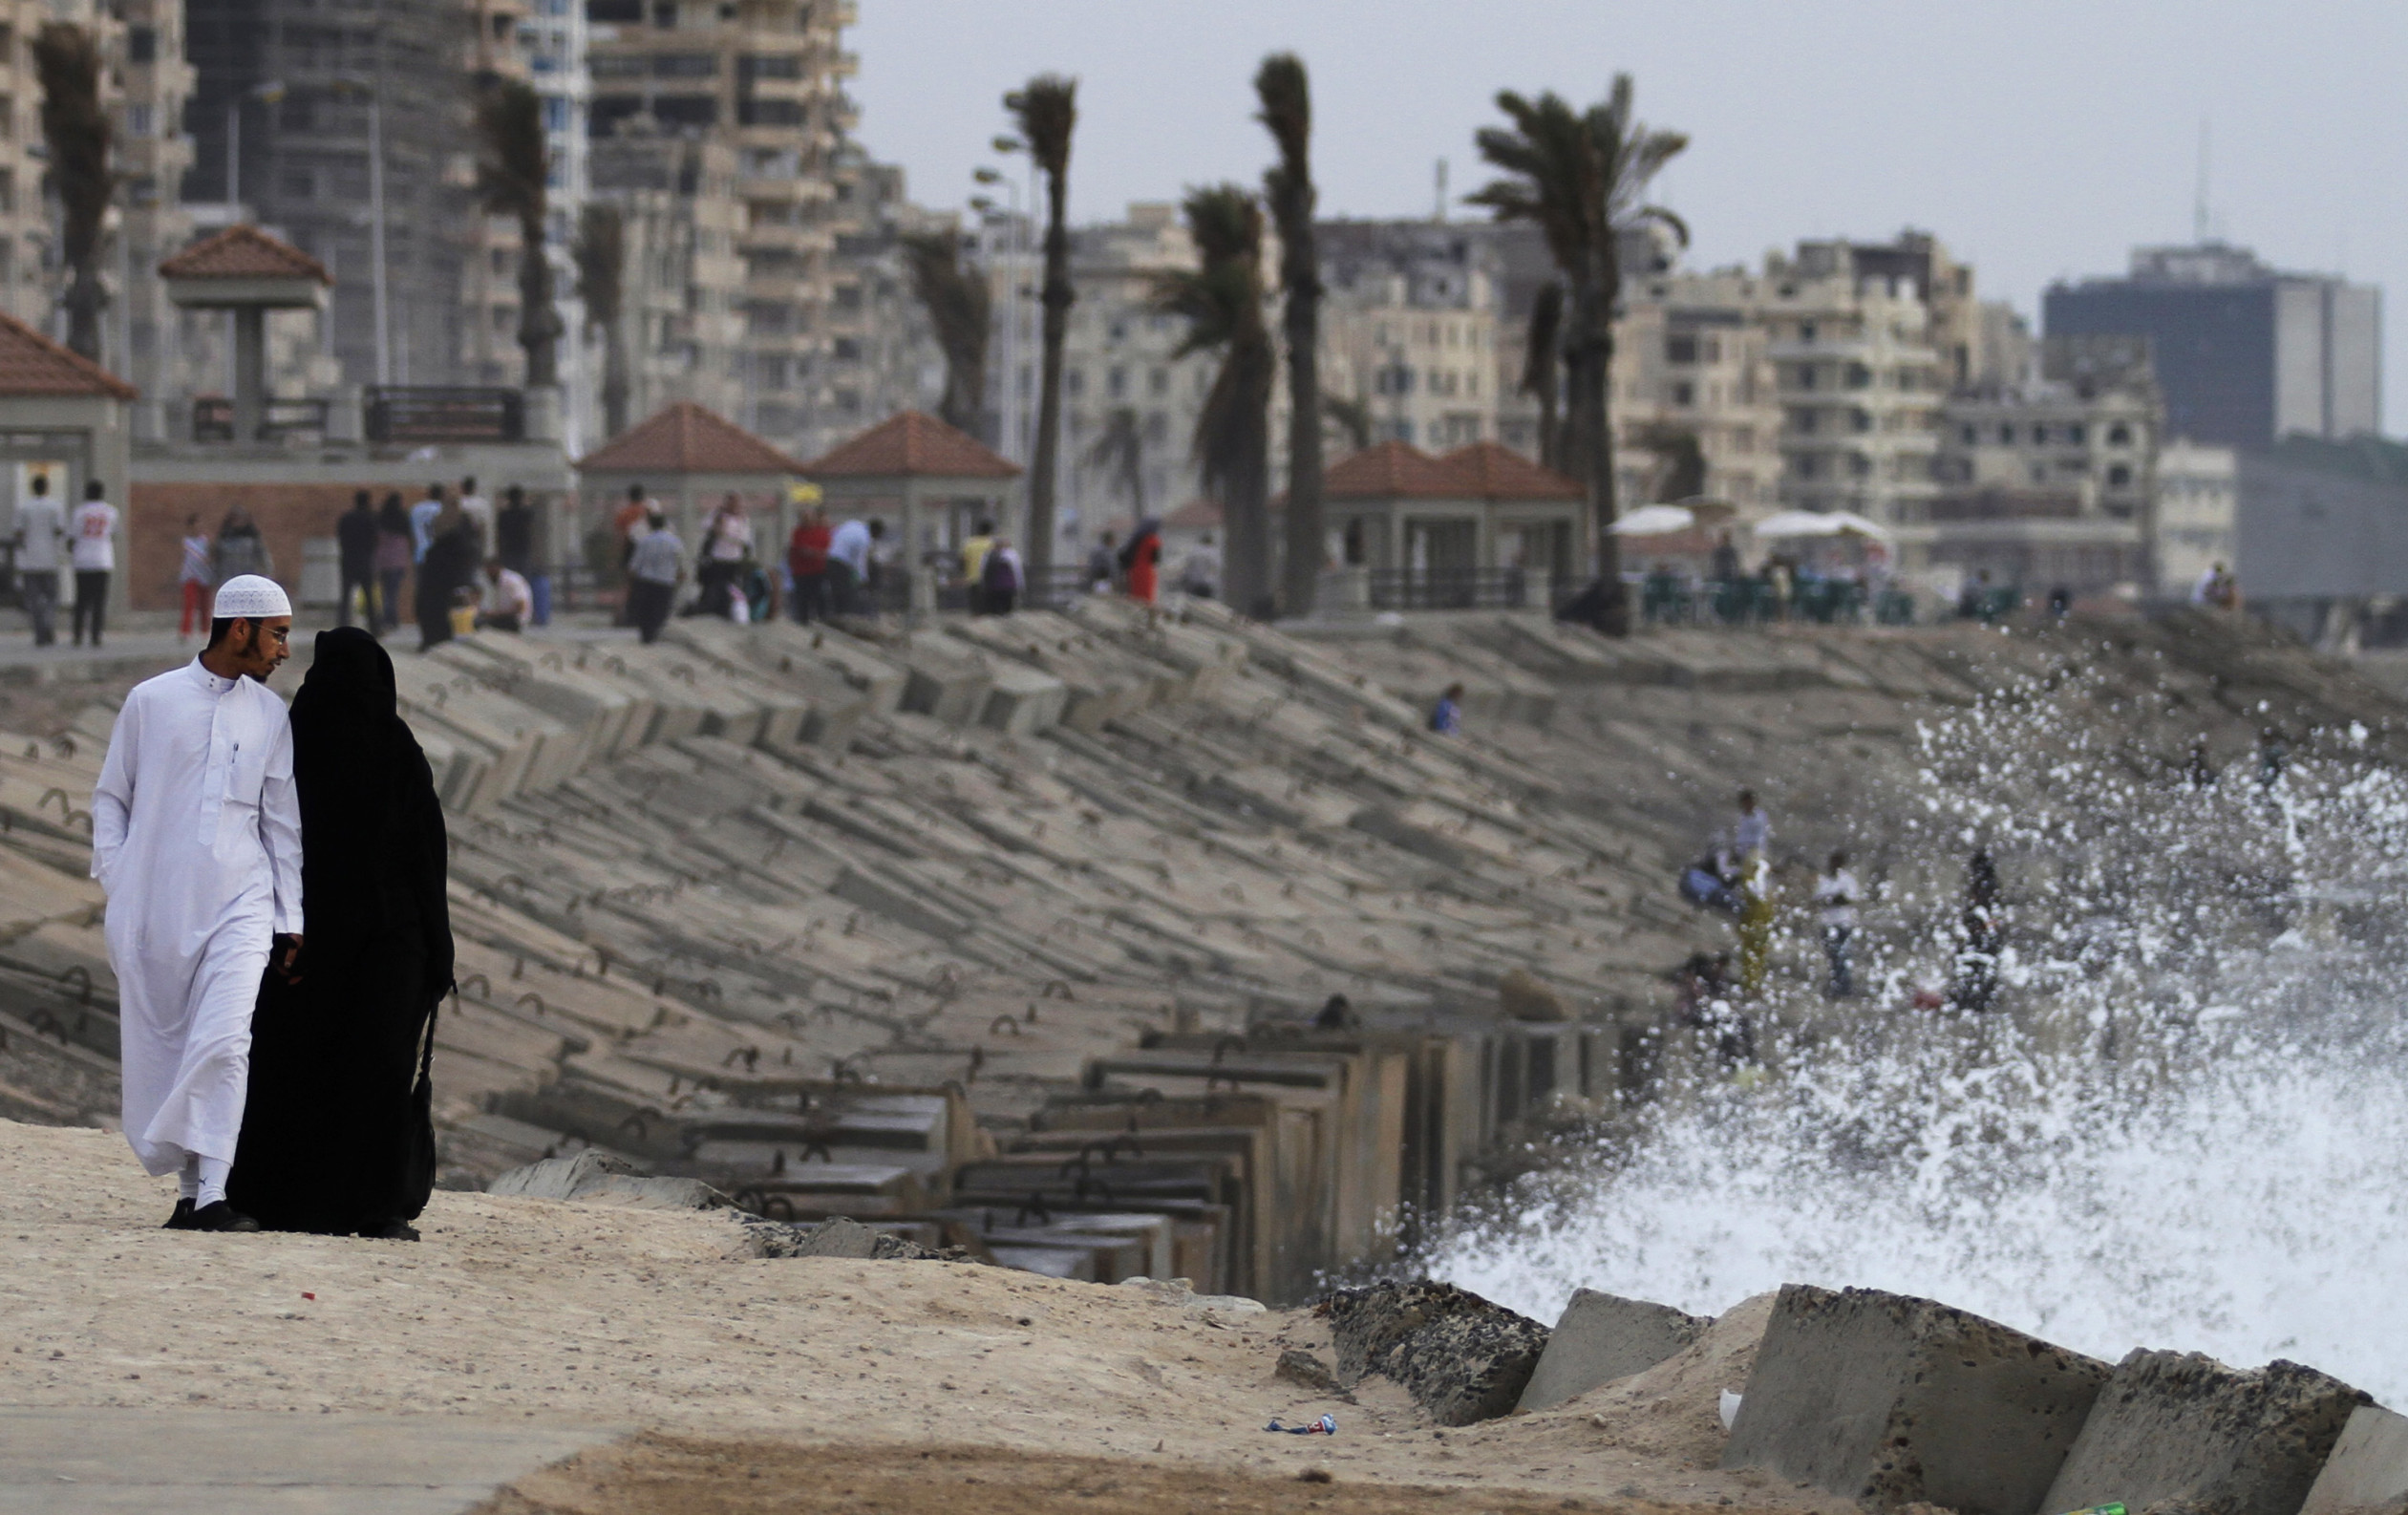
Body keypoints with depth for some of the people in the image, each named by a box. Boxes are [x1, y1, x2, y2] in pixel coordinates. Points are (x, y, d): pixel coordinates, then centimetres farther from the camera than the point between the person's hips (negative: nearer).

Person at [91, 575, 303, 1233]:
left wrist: (290, 923, 12)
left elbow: (281, 823, 15)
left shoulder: (270, 715, 11)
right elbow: (110, 798, 10)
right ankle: (188, 1188, 13)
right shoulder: (151, 701, 4)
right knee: (158, 1050, 2)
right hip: (152, 907, 0)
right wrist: (116, 883, -2)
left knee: (224, 1043, -16)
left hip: (239, 906, 1)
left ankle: (209, 1195, -21)